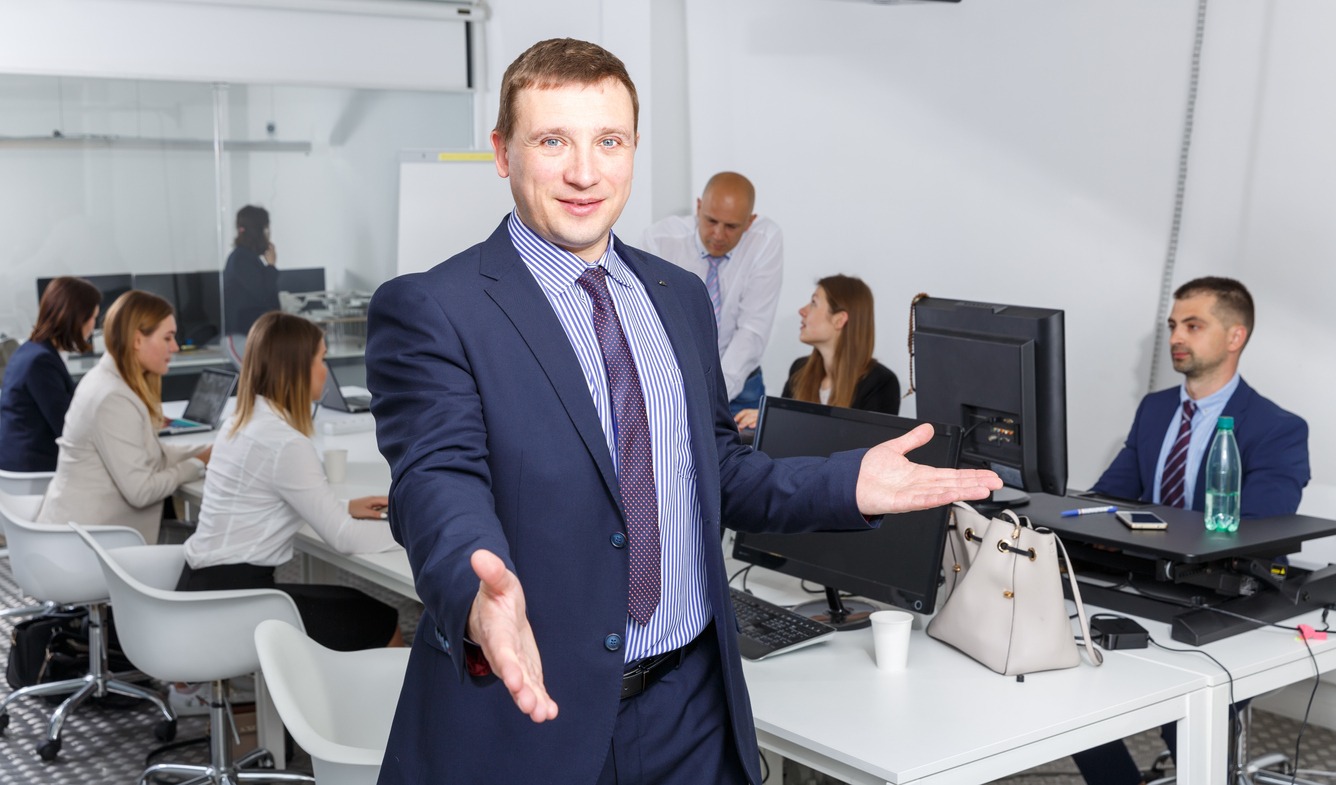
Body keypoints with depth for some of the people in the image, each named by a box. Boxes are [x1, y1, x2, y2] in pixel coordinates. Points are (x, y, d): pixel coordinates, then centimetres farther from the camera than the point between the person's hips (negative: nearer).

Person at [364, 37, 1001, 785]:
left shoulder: (682, 297, 9)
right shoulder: (428, 311, -10)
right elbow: (440, 483, -23)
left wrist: (848, 485, 0)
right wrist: (481, 596, -44)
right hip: (527, 712, -5)